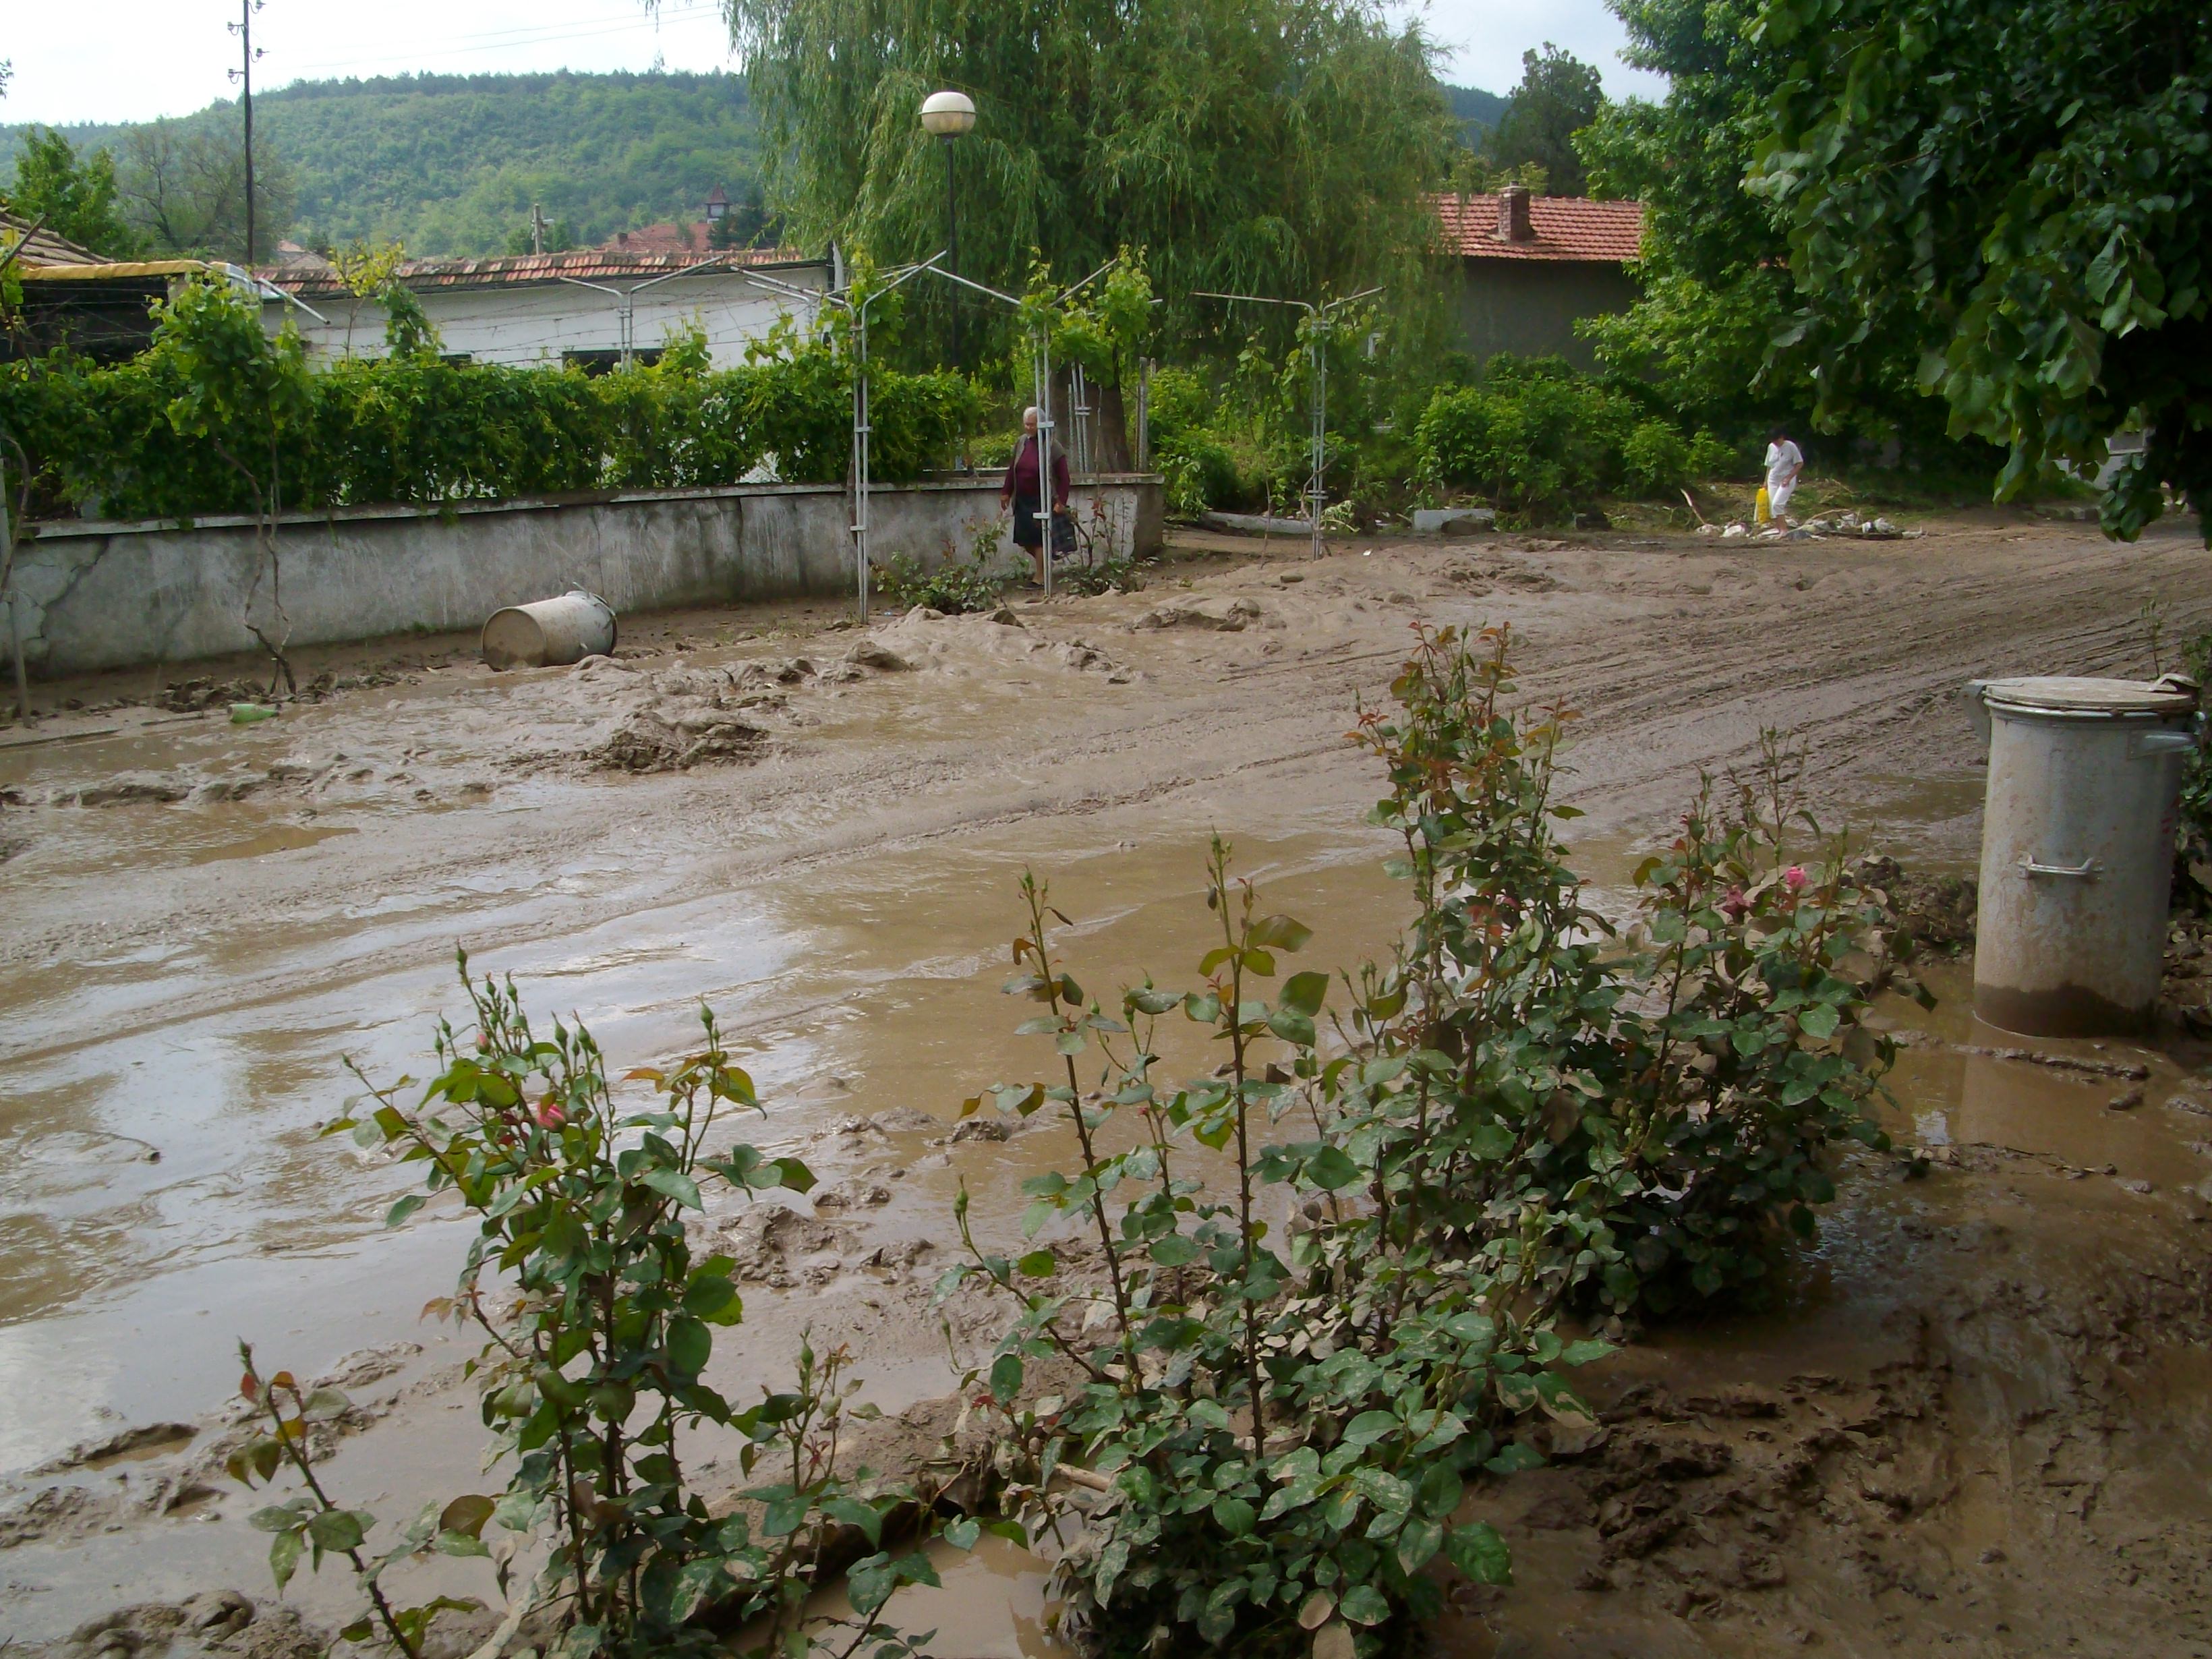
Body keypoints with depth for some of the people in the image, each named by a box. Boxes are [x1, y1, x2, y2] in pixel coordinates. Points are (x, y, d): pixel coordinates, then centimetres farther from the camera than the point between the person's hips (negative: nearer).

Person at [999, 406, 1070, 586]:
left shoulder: (1052, 447, -12)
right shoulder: (1022, 443, 4)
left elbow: (1063, 477, -12)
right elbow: (1012, 470, 14)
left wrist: (1061, 501, -19)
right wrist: (1006, 492, 11)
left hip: (1042, 501, -6)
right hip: (1023, 501, 6)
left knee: (1039, 539, -4)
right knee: (1024, 540, 7)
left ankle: (1040, 579, 5)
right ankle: (1045, 560, 31)